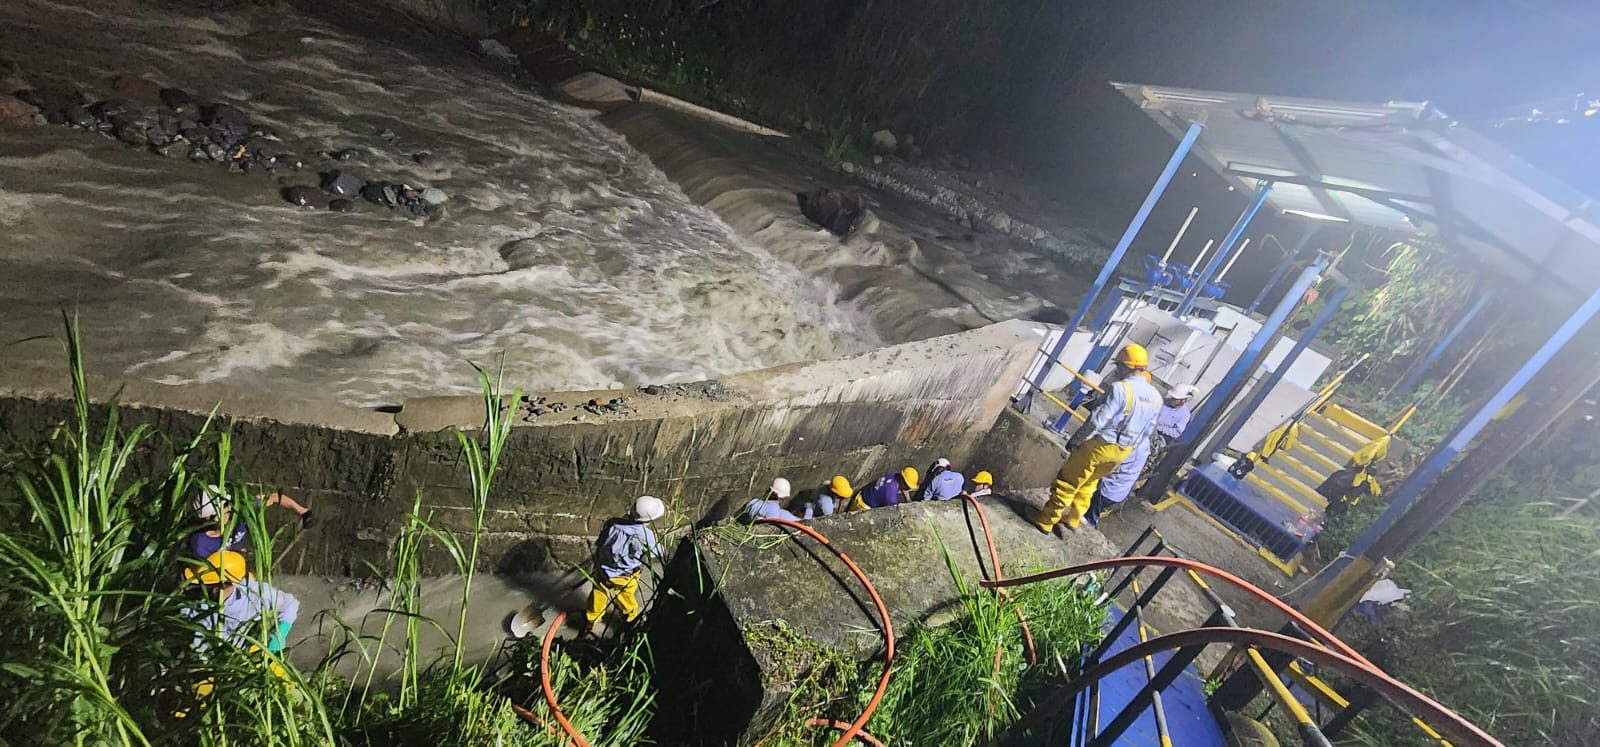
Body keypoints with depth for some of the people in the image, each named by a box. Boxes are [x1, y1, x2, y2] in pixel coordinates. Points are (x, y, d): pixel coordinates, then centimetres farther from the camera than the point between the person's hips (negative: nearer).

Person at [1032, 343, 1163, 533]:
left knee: (1068, 482, 5)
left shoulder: (1120, 388, -24)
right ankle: (1073, 517, 37)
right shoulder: (1155, 397, 1)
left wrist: (1075, 440, -11)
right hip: (1123, 451, 8)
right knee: (1088, 483, 25)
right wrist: (1129, 443, 22)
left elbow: (1097, 421, -23)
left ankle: (1046, 519, 15)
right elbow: (1147, 431, 10)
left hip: (1100, 445, -8)